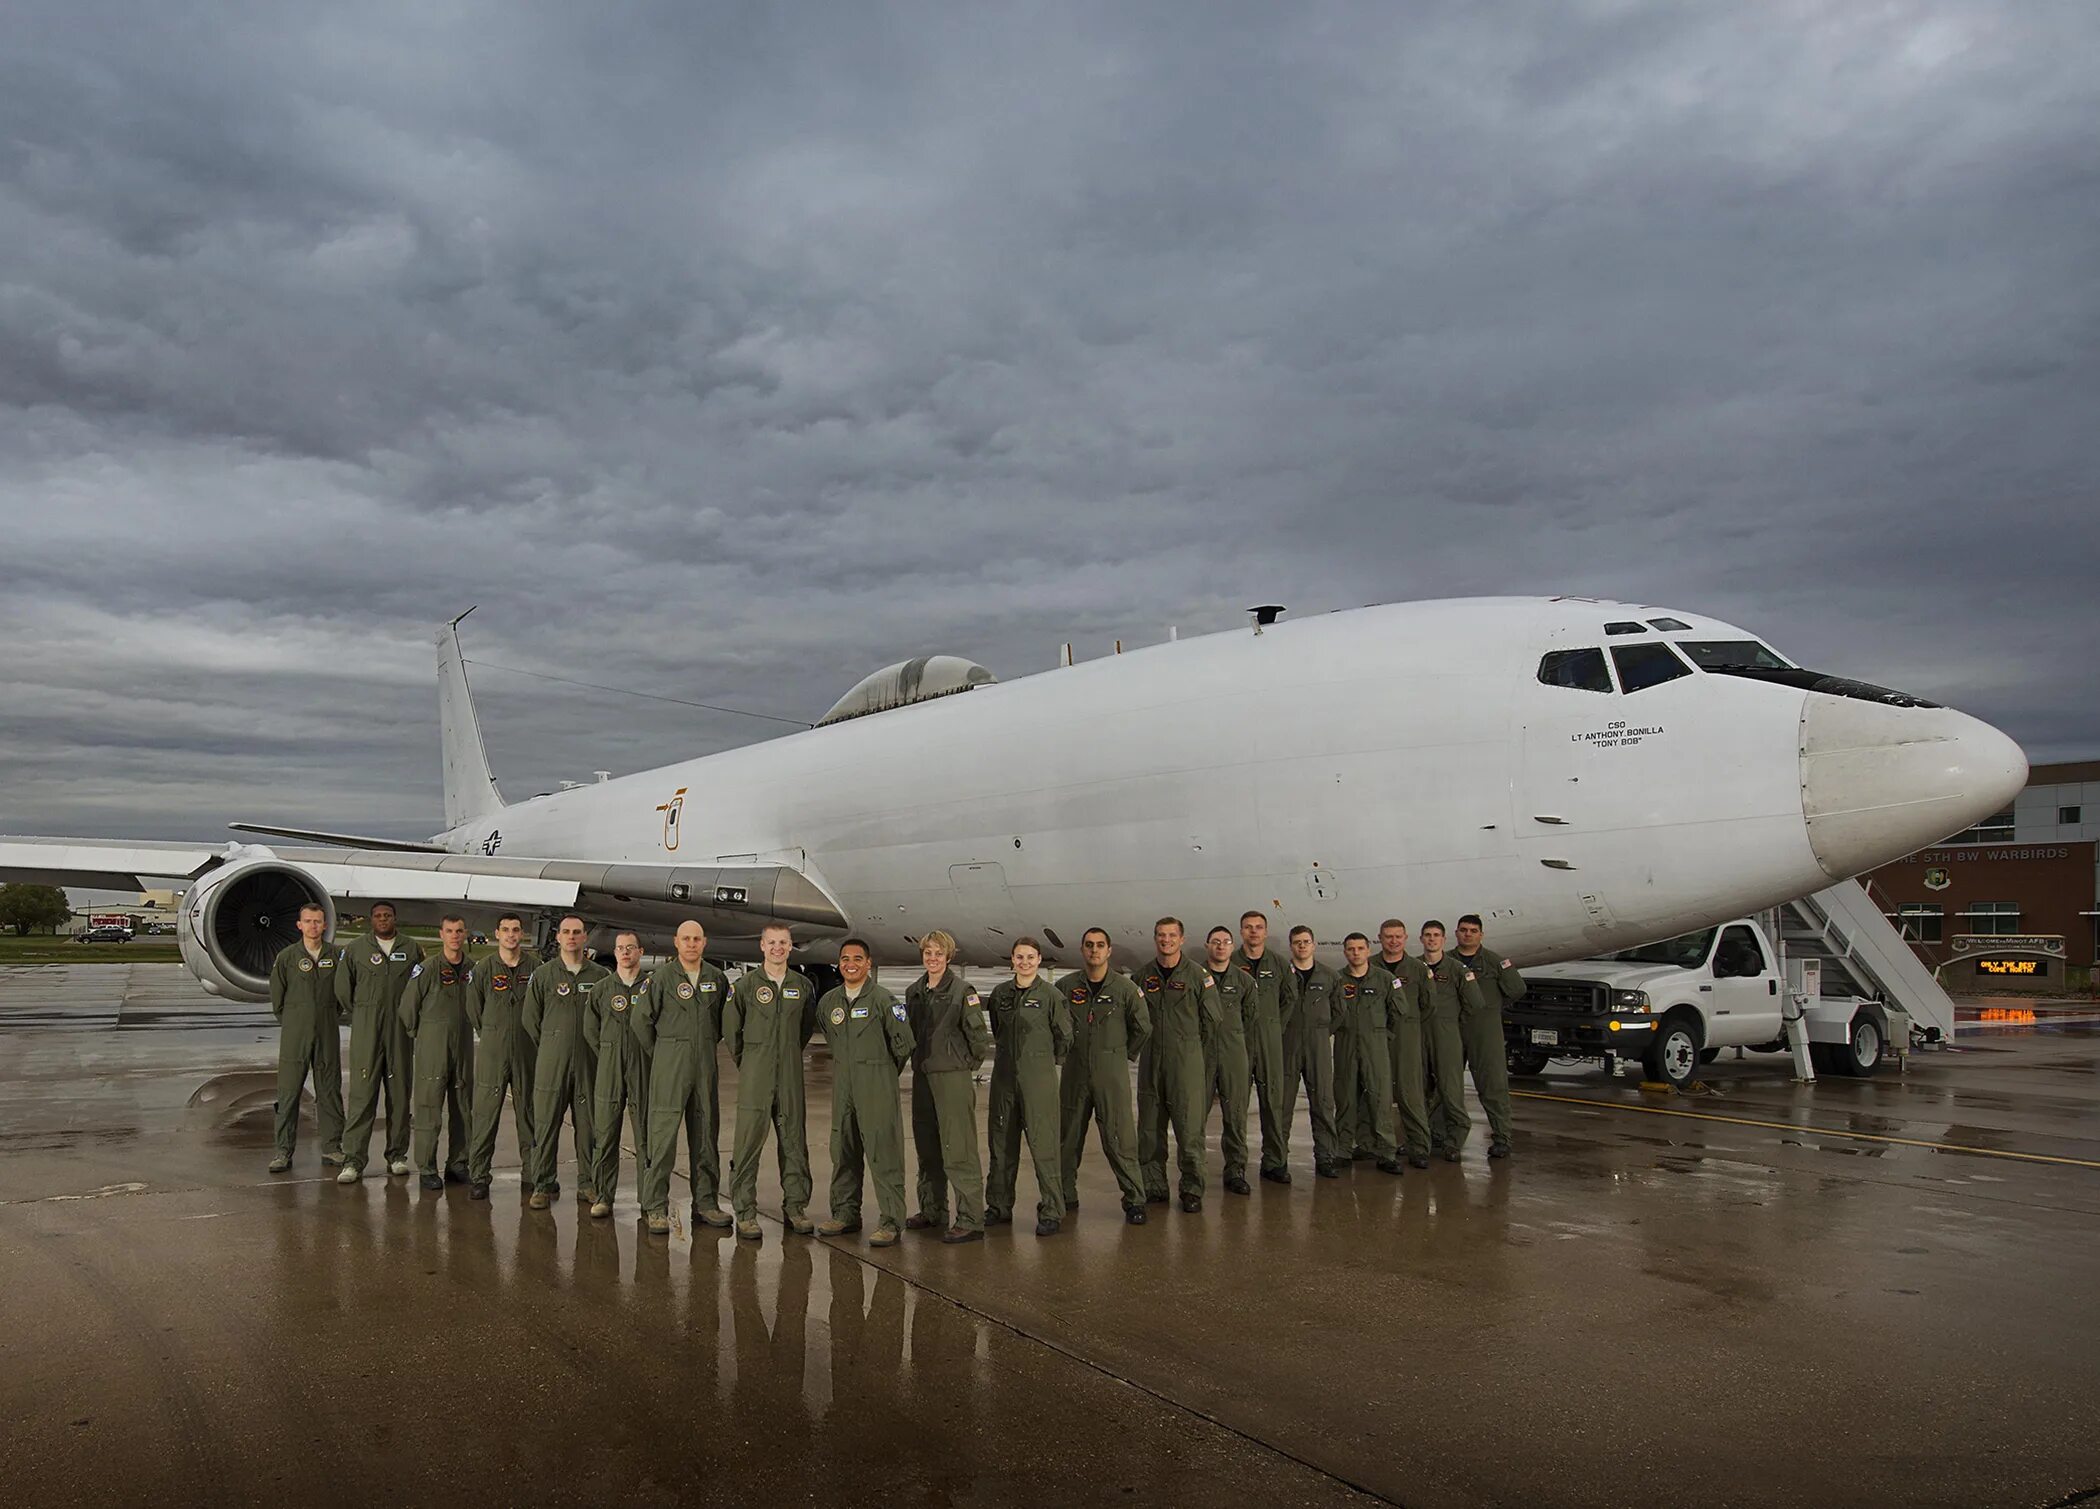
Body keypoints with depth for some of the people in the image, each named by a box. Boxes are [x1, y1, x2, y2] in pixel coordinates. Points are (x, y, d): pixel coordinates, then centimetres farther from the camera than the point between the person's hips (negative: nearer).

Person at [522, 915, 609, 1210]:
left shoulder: (601, 975, 6)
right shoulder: (542, 975, 4)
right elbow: (530, 1019, 7)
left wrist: (599, 1049, 7)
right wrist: (548, 1050, 7)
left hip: (589, 1062, 1)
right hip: (551, 1062, -1)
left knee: (589, 1123, 5)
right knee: (545, 1122, 0)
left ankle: (587, 1183, 14)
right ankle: (543, 1184, 9)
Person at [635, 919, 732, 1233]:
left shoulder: (717, 978, 7)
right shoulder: (662, 976, -5)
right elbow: (642, 1020, -1)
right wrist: (660, 1054, 5)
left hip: (706, 1064, 4)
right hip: (669, 1065, -4)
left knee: (706, 1134, 8)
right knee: (663, 1133, -6)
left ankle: (706, 1202, 17)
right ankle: (655, 1207, 0)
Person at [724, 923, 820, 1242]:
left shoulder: (803, 985, 6)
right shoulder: (746, 984, -2)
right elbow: (730, 1027, 5)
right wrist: (746, 1061, 8)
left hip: (790, 1072, 3)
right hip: (755, 1073, -3)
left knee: (794, 1138, 6)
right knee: (749, 1139, -5)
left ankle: (795, 1206, 17)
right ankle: (745, 1212, 2)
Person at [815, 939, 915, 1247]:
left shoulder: (883, 999, -9)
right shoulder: (828, 1001, 8)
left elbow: (904, 1042, -5)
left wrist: (883, 1071, 5)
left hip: (877, 1085, -6)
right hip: (842, 1085, 6)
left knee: (883, 1152, -7)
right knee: (843, 1151, 11)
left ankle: (891, 1221, -4)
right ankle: (845, 1213, 22)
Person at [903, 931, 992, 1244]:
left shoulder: (962, 991, -9)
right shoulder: (913, 992, 11)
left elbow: (978, 1035, -8)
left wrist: (968, 1063, 0)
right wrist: (918, 1060, 15)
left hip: (953, 1076, -7)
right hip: (922, 1076, 7)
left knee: (958, 1150, -9)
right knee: (927, 1148, 15)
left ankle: (971, 1221, -6)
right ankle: (932, 1211, 27)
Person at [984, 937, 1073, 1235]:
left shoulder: (1050, 994, -6)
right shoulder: (1000, 993, 8)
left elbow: (1064, 1035, 2)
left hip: (1038, 1076, -5)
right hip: (1004, 1074, 5)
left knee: (1043, 1143, -6)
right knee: (1001, 1143, 11)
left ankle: (1051, 1211, 2)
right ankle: (999, 1206, 23)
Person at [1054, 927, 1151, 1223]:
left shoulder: (1124, 988, -3)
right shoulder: (1065, 986, 1)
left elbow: (1142, 1027, 8)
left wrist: (1124, 1055, 10)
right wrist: (1063, 1051, 11)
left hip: (1112, 1073, -2)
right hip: (1074, 1071, 3)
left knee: (1120, 1138, -6)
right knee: (1068, 1136, 10)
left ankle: (1134, 1199, 3)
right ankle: (1065, 1196, 23)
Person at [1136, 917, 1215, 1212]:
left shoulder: (1197, 974, -1)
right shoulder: (1143, 976, 8)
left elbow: (1212, 1018, 3)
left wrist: (1189, 1044, 8)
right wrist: (1140, 1044, 10)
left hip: (1186, 1058, -3)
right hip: (1151, 1061, 4)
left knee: (1190, 1127, -6)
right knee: (1150, 1128, 8)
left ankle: (1192, 1190, 4)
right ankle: (1153, 1187, 18)